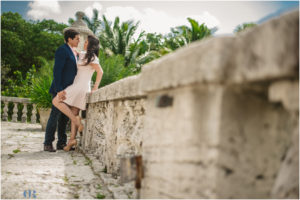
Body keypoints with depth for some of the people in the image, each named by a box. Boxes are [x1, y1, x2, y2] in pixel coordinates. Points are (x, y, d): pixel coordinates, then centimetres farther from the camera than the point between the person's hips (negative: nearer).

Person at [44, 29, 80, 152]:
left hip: (68, 89, 9)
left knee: (65, 116, 8)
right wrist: (59, 90, -25)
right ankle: (48, 144, -1)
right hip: (60, 89, -9)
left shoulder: (72, 52, 17)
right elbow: (57, 71, -19)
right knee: (55, 115, -7)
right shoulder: (62, 50, -12)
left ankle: (61, 143, 13)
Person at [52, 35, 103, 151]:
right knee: (74, 113, 4)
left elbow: (100, 71, -18)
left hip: (80, 86, -9)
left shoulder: (91, 57, -7)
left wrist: (95, 87, -21)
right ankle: (72, 139, -1)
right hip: (83, 89, 9)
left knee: (56, 101, -11)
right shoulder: (83, 55, 19)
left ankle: (76, 119, -18)